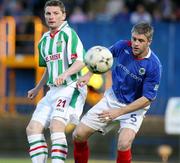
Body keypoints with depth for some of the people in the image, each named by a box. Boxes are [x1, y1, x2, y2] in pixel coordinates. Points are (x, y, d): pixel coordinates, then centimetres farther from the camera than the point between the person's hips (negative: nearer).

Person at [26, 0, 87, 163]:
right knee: (33, 128, -1)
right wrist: (37, 89, 36)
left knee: (56, 125, -27)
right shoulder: (44, 40, 17)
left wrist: (65, 74, -33)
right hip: (53, 91, 9)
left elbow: (80, 62, -17)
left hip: (71, 88, -9)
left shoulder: (68, 34, -8)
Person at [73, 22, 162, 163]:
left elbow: (147, 99, -22)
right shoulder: (123, 46, -13)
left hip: (135, 107, -5)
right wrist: (89, 75, 0)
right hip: (112, 98, 5)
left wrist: (118, 112, -25)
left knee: (123, 144, -30)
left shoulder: (154, 66, -25)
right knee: (79, 135, -1)